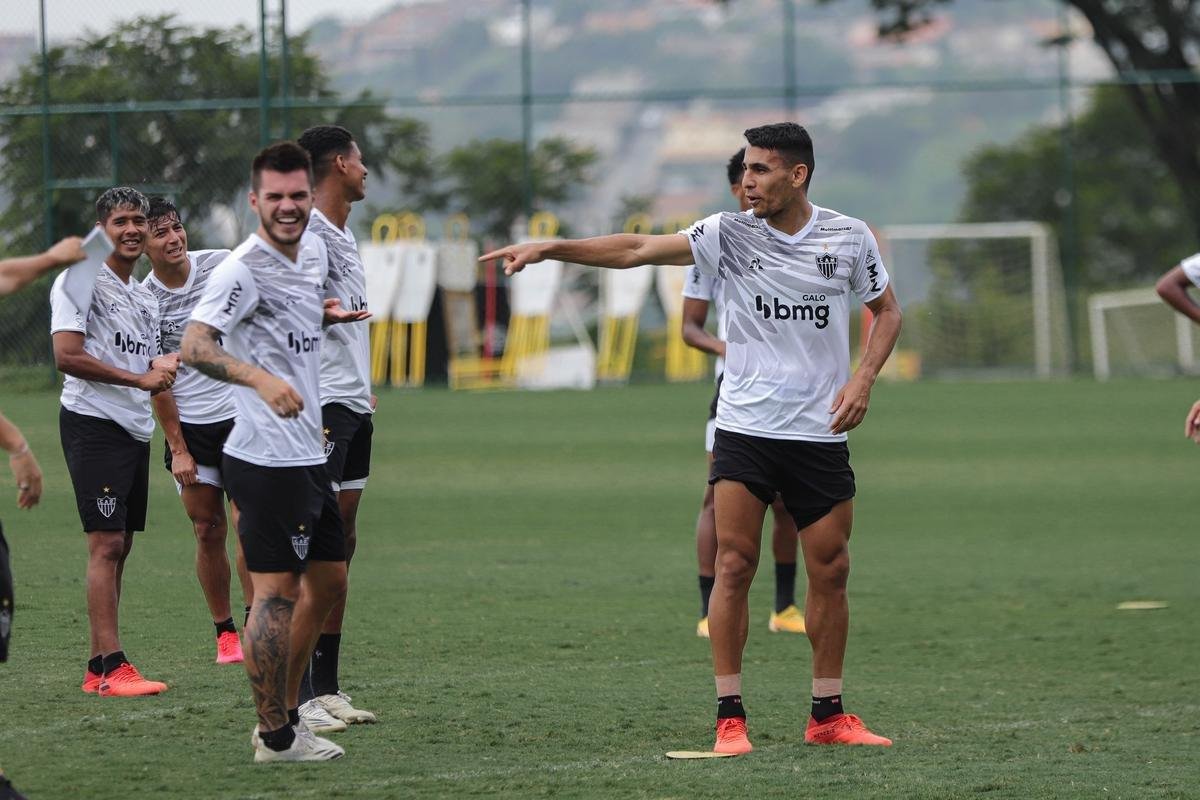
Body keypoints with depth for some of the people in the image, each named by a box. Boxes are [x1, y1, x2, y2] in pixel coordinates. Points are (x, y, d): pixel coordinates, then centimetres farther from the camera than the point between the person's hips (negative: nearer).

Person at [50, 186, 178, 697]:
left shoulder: (145, 297, 19)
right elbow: (67, 356, -16)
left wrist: (164, 369, 5)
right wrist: (138, 377, -16)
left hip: (135, 431, 8)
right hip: (93, 424, -8)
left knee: (119, 547, 7)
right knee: (106, 544, -13)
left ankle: (99, 667, 11)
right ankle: (111, 668, -17)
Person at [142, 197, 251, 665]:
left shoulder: (222, 266, -3)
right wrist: (177, 448, -5)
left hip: (240, 415, 0)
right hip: (188, 427, 0)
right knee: (208, 532, 1)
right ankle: (224, 632, 14)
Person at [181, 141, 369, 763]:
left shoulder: (313, 251, 11)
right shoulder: (243, 270, -16)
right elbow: (194, 345, -28)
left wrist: (324, 315, 11)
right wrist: (260, 379, -43)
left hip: (307, 454, 10)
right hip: (267, 458, -10)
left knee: (327, 582, 15)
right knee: (276, 590, -6)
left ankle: (283, 714, 25)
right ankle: (275, 736, 1)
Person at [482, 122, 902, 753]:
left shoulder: (849, 238, 1)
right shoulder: (731, 233, -2)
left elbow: (886, 309, 15)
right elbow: (638, 250, -9)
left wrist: (863, 379, -2)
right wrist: (549, 248, -20)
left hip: (820, 434, 1)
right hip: (743, 428, -1)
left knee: (830, 571, 4)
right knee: (733, 566, -8)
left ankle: (828, 715, 16)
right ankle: (730, 717, -2)